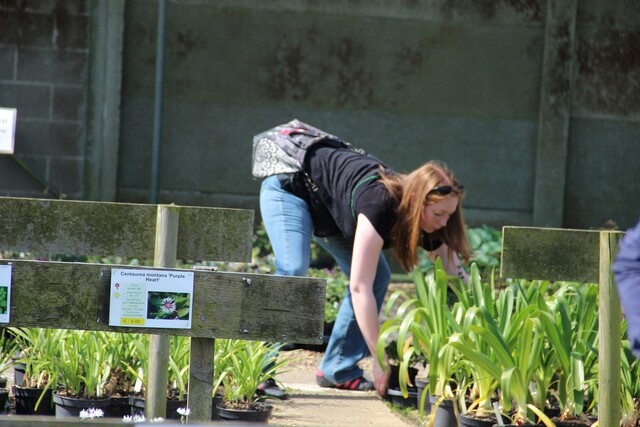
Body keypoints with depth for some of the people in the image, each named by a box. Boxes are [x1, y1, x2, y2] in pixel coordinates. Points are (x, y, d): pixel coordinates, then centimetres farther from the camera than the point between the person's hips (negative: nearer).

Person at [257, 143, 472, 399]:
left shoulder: (428, 222, -19)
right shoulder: (380, 204, -41)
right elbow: (360, 288, -44)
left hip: (330, 212, 8)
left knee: (377, 276, -4)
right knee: (293, 272, -28)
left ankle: (338, 370, 1)